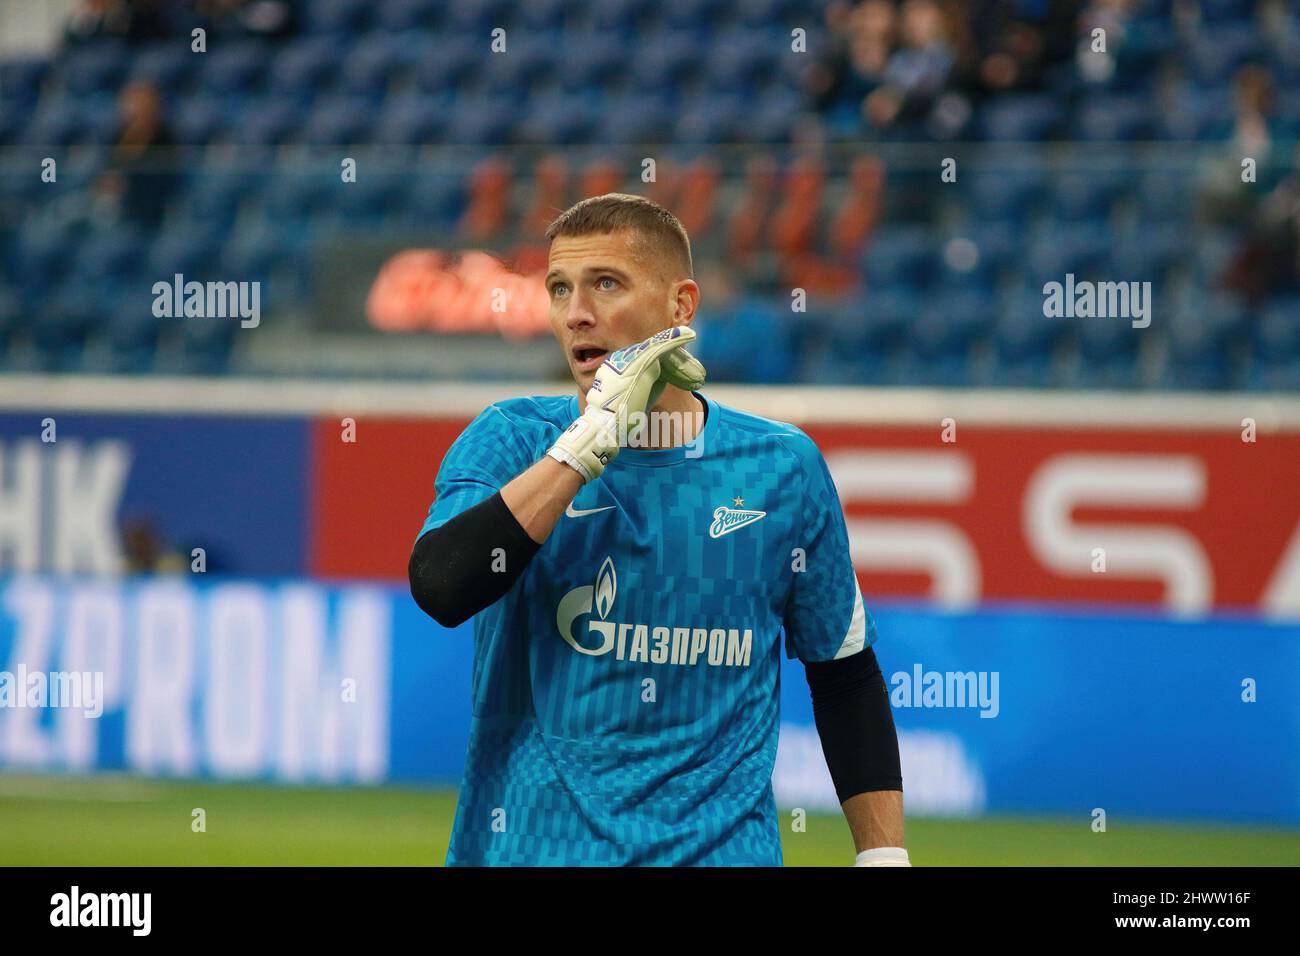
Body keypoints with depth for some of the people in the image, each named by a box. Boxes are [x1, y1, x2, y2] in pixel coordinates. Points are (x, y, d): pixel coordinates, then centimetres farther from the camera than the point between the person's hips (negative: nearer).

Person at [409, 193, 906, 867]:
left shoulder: (781, 466, 4)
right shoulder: (510, 440, 1)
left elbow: (844, 673, 11)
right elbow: (440, 587, -18)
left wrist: (884, 855, 3)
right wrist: (593, 438, -18)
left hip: (723, 844, 1)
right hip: (529, 844, -1)